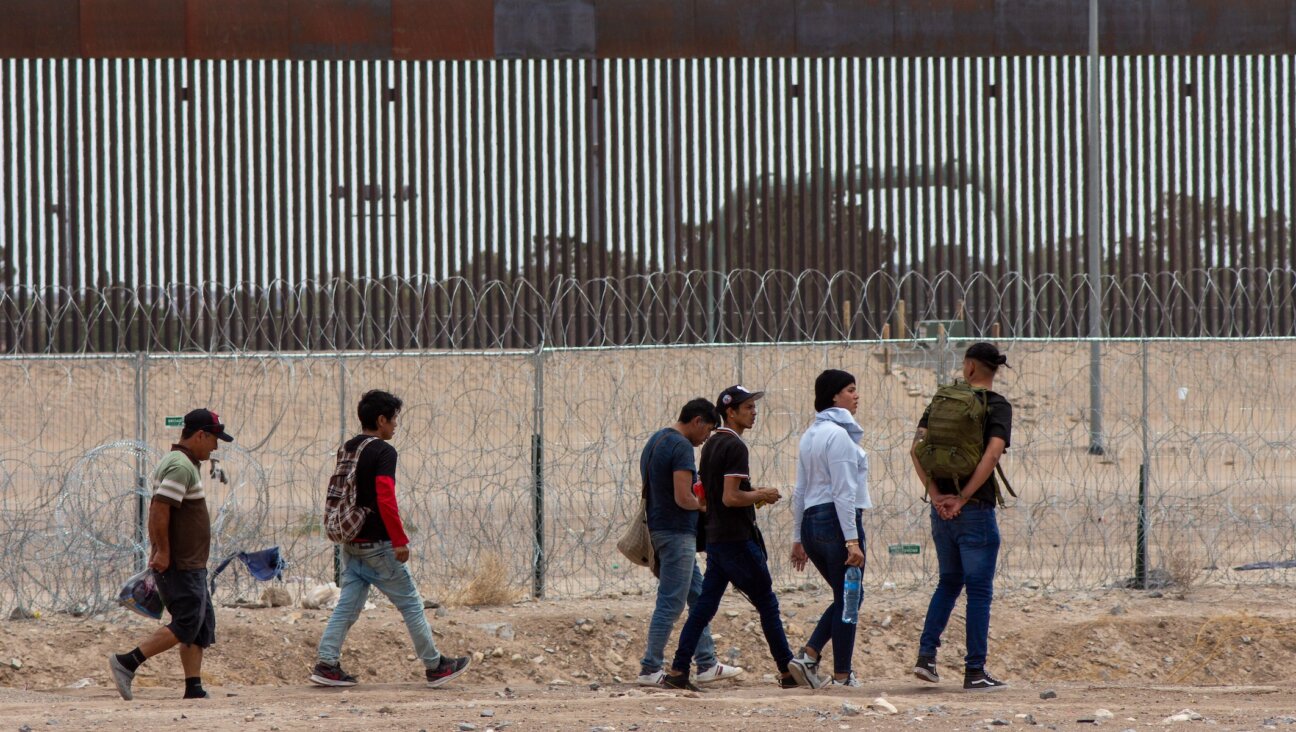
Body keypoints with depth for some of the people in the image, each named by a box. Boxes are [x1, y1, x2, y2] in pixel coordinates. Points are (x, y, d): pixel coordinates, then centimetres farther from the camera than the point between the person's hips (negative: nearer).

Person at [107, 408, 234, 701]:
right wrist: (164, 552, -21)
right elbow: (160, 510, -25)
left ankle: (194, 688, 8)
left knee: (203, 624, 10)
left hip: (191, 565, 11)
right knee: (186, 625, -11)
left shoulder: (178, 463, 17)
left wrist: (156, 550, 18)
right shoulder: (181, 466, -16)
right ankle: (126, 663, -12)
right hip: (180, 565, -11)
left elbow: (156, 510, 22)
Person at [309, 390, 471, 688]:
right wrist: (400, 541, -20)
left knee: (348, 605, 8)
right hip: (377, 545, -8)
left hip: (351, 543, 8)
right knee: (410, 603, 2)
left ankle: (326, 664, 0)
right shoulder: (383, 452, -14)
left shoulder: (347, 449, 11)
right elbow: (385, 499, -22)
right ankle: (434, 666, 8)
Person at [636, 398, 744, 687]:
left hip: (658, 528, 10)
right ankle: (650, 670, -2)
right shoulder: (681, 446, -16)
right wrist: (701, 504, -2)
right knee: (670, 603, -5)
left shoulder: (655, 441, 14)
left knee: (698, 597, 15)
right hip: (676, 533, -10)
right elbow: (683, 498, -23)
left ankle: (707, 665, 17)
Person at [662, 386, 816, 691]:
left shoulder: (711, 445, 14)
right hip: (738, 540, -9)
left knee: (704, 605, 6)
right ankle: (787, 671, 6)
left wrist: (752, 494, 17)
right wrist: (762, 495, -8)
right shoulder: (735, 447, -16)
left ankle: (677, 672, 0)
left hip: (715, 537, 9)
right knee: (767, 603, 1)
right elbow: (730, 498, -23)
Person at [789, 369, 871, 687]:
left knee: (844, 598, 17)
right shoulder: (838, 435, -13)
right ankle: (842, 674, 2)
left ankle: (809, 653, 5)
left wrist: (798, 538, 21)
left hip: (812, 522, 9)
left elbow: (800, 491, 17)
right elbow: (844, 492, -18)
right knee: (848, 599, 0)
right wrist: (852, 540, -20)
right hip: (838, 520, -9)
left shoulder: (810, 435, 14)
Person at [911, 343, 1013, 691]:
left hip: (942, 506, 5)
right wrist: (963, 498, -16)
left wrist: (936, 493, -6)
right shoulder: (998, 406, -6)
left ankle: (926, 655, 9)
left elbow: (917, 448, -2)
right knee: (979, 589, 2)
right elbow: (992, 454, -20)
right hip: (975, 510, -5)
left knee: (949, 581, 19)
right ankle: (975, 671, 2)